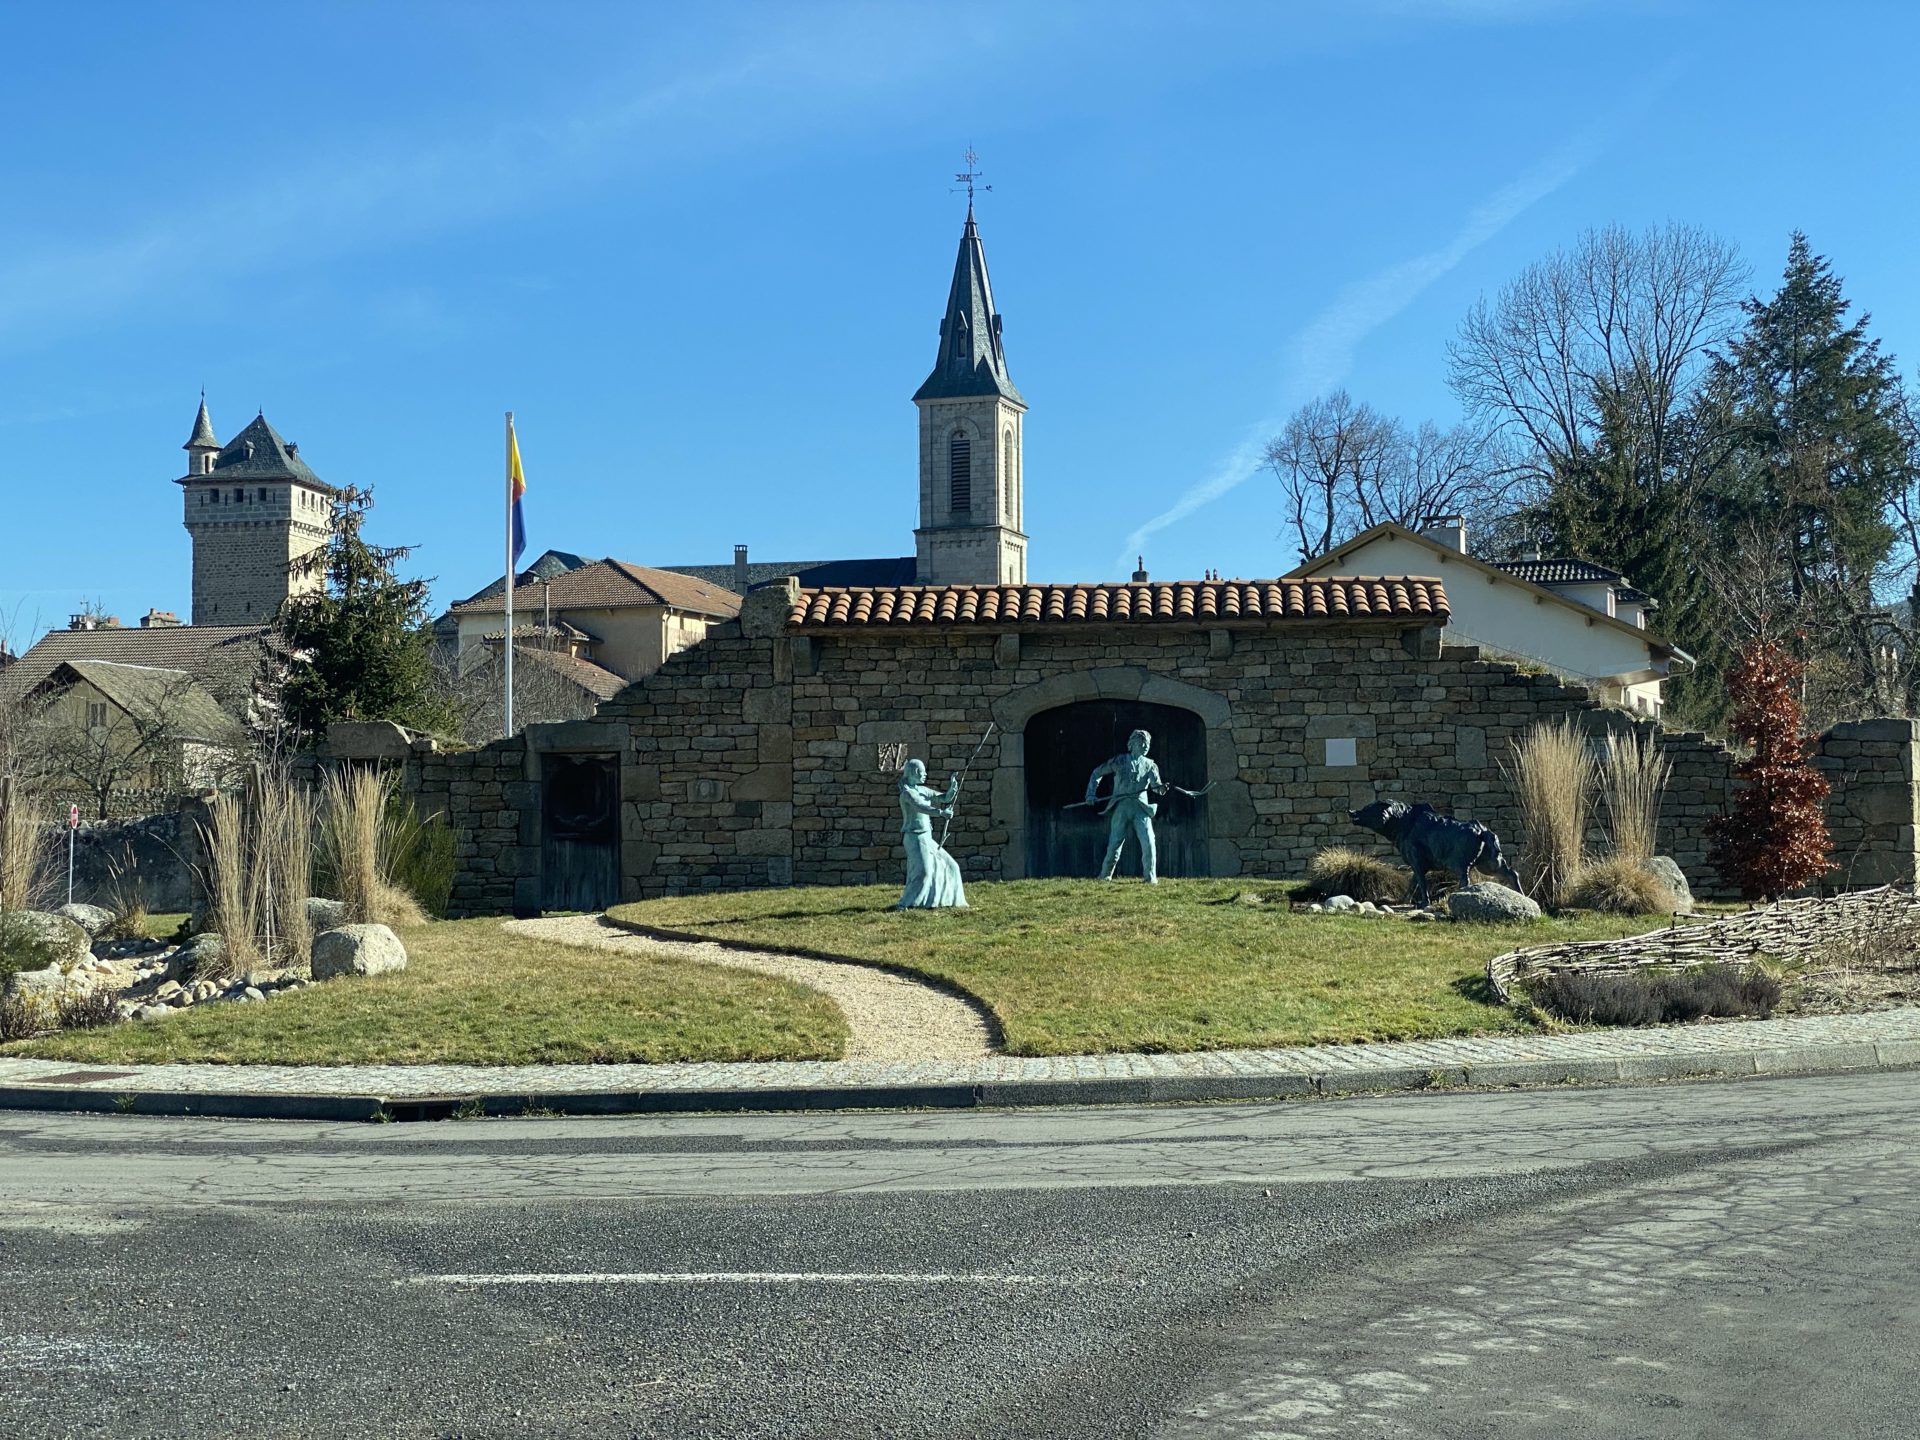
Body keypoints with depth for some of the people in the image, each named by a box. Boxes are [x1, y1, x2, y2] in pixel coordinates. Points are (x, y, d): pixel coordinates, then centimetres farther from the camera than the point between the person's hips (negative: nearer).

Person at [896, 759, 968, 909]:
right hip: (915, 837, -9)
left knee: (948, 866, 10)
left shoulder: (923, 790, 14)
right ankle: (904, 904, -20)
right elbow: (920, 807, -31)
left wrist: (952, 788, -8)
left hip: (925, 838, 9)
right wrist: (941, 812, -45)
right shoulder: (907, 792, -12)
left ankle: (945, 900, 20)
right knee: (923, 872, -22)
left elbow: (945, 798, 13)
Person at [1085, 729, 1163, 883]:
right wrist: (1091, 794, 6)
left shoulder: (1150, 765, 11)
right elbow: (1097, 772, 14)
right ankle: (1105, 875, 20)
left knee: (1148, 842, -13)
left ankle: (1150, 877, -4)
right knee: (1115, 843, 1)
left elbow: (1156, 786, -1)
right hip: (1121, 807, -1)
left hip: (1141, 807, 1)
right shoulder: (1119, 761, 7)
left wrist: (1161, 788, -25)